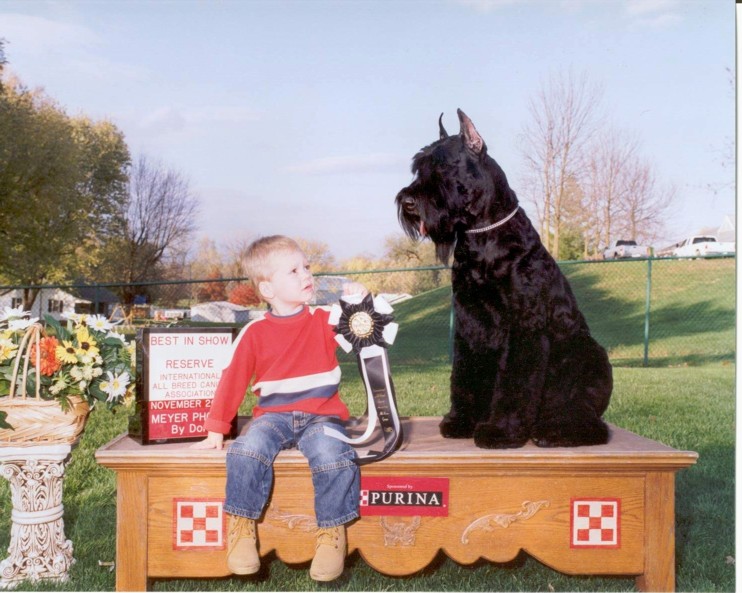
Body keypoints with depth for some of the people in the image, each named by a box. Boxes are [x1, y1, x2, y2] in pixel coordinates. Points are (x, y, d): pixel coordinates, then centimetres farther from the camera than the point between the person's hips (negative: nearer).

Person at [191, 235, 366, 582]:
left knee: (332, 456, -30)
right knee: (248, 449, -30)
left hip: (320, 416, 0)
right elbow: (233, 380, 6)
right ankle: (241, 527, -13)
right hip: (273, 416, 0)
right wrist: (216, 430, 4)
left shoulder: (324, 321, 7)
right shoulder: (255, 333, 5)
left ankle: (332, 532, -11)